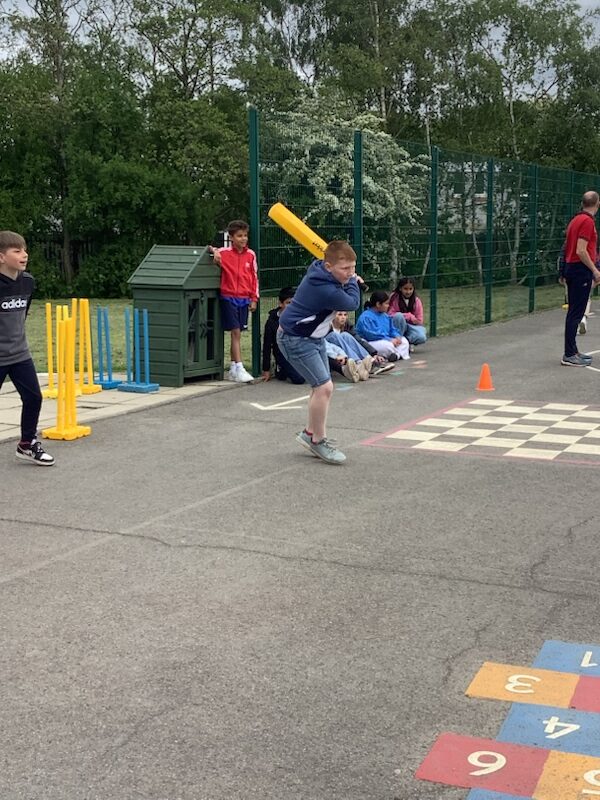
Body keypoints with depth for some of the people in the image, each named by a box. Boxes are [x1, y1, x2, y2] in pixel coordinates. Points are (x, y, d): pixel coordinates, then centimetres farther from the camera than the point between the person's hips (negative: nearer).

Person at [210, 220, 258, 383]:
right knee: (235, 332, -7)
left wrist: (254, 299, 7)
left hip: (244, 299, 4)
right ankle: (239, 369, -8)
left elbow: (254, 277, 9)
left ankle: (233, 368, 18)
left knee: (237, 333, 10)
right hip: (229, 297, -4)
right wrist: (214, 251, -17)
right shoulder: (224, 252, -4)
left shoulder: (251, 255, 6)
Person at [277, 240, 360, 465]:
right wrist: (352, 282, -4)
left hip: (313, 336, 10)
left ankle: (311, 433, 30)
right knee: (324, 387, -15)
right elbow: (353, 303, -16)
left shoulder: (321, 272, -3)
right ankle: (319, 441, 0)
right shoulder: (324, 289, -32)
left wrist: (349, 280, 2)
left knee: (322, 387, 15)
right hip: (296, 339, -10)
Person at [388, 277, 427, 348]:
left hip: (412, 325, 1)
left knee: (422, 337, -30)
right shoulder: (394, 297, -9)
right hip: (397, 326, -1)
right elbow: (390, 314, -16)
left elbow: (419, 320, -1)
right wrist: (409, 316, -21)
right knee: (399, 316, -35)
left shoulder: (416, 300, -3)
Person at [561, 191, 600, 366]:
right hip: (581, 270, -10)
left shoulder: (576, 219, 13)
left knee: (574, 313, 13)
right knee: (576, 314, -8)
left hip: (571, 267, 10)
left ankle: (572, 351, 19)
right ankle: (569, 356, -7)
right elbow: (581, 251, -21)